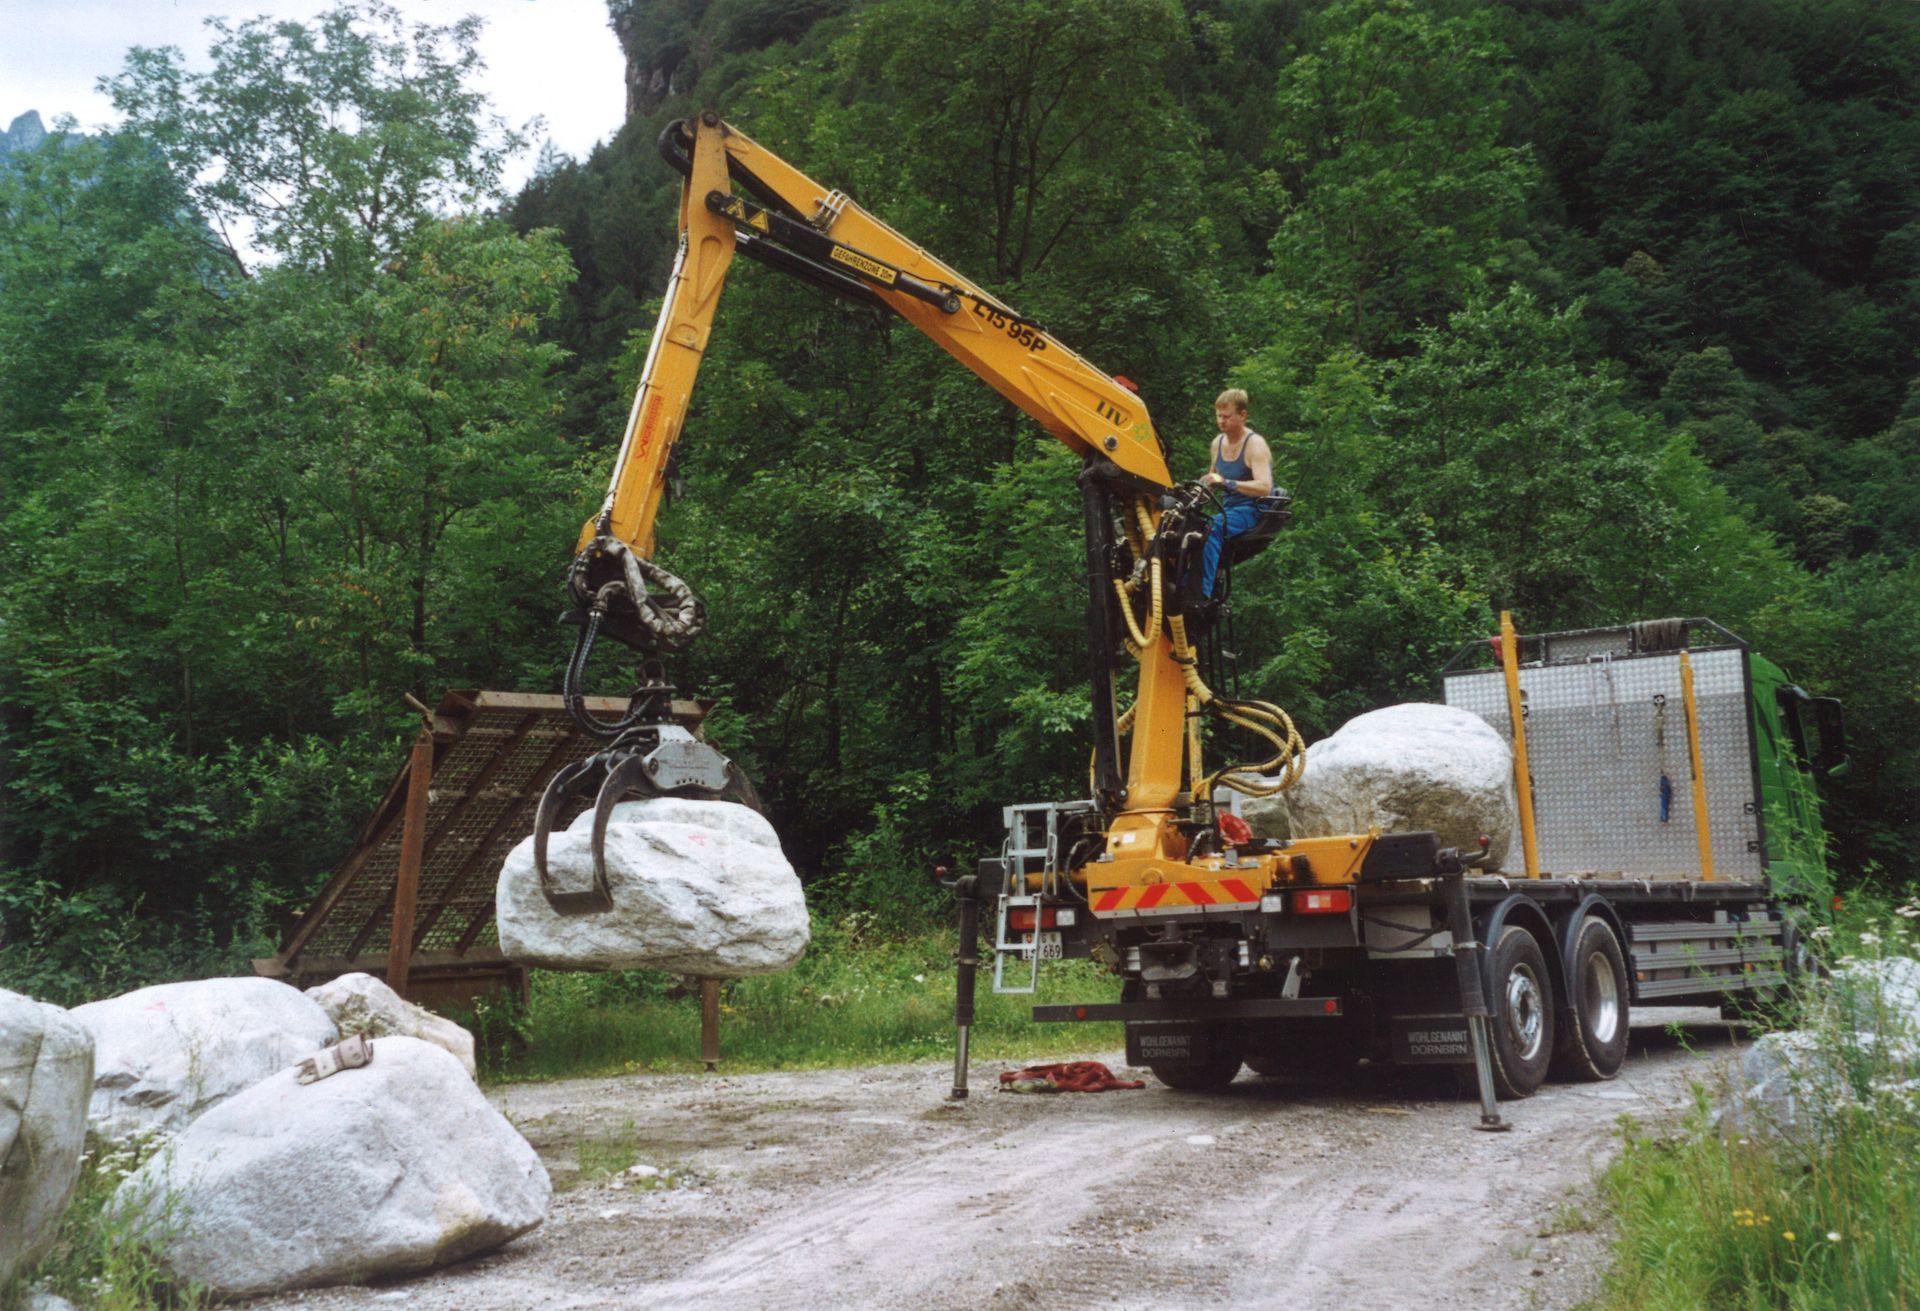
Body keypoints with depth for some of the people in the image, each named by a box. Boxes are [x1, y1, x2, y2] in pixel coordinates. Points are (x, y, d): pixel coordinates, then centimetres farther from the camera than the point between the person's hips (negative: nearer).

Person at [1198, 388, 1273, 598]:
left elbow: (1264, 487, -24)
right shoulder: (1218, 442, 13)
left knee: (1212, 528, -35)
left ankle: (1203, 594, -42)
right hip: (1228, 509, 7)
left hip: (1253, 510, -7)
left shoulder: (1254, 444, -10)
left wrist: (1226, 483, -33)